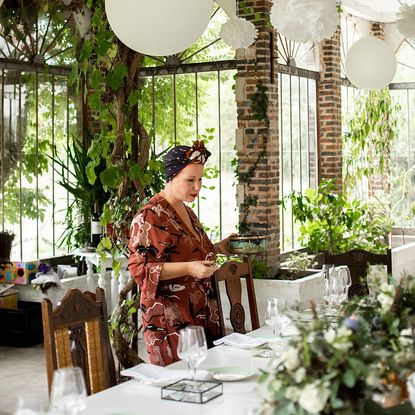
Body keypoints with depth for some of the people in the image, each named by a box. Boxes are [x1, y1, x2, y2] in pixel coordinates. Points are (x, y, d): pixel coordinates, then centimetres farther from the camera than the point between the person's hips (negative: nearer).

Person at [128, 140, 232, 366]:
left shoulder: (187, 212, 17)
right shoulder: (149, 217, -10)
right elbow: (139, 268, -16)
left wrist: (220, 247, 14)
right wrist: (188, 268, -23)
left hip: (200, 314, 8)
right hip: (170, 320, -8)